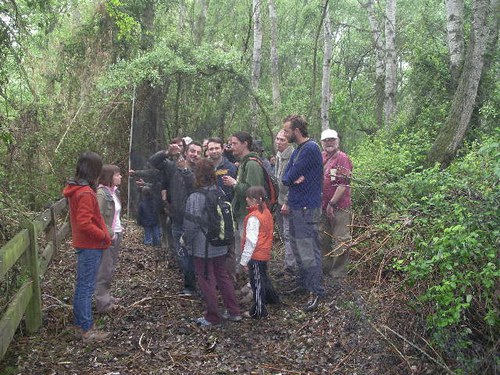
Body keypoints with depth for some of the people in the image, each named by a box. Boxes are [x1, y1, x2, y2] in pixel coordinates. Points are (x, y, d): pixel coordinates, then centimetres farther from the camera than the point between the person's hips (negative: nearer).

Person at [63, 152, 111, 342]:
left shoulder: (76, 189, 8)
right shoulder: (86, 193, -22)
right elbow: (85, 223, -26)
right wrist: (104, 235, -16)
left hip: (83, 244, 10)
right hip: (90, 246, -10)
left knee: (81, 285, 18)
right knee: (86, 287, -2)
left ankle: (80, 322, 30)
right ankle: (87, 329, 6)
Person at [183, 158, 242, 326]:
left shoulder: (195, 197, -19)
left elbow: (191, 224, -18)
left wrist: (187, 242, -2)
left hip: (202, 248, -6)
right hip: (221, 246, 6)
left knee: (206, 281, 7)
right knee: (223, 276, 18)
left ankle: (213, 317, 19)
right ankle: (234, 312, 25)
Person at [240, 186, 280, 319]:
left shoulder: (253, 217, -24)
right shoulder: (266, 212, 3)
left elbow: (251, 241, -25)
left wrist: (244, 260, -18)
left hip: (256, 255, -9)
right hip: (265, 252, 9)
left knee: (257, 282, 3)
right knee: (263, 277, 27)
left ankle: (259, 311, 14)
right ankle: (272, 297, 45)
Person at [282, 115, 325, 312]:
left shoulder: (310, 148, -17)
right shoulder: (297, 149, 14)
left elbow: (290, 177, -19)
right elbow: (285, 177, 8)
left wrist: (291, 178, 2)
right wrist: (294, 179, -11)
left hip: (306, 208, -10)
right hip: (295, 206, 10)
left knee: (309, 251, -6)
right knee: (297, 247, 18)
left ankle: (316, 291, 2)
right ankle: (303, 281, 33)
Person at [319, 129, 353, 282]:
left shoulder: (342, 158, -12)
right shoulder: (320, 157, 10)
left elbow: (343, 184, -18)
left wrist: (332, 203, -18)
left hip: (338, 207, -8)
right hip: (323, 206, 8)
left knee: (340, 241, 0)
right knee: (323, 238, 18)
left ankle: (338, 273, 10)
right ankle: (325, 267, 33)